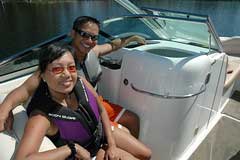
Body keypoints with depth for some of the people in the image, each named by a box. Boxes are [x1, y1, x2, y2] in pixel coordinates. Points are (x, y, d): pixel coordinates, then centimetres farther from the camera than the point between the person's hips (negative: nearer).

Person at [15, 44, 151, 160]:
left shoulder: (81, 82, -22)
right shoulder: (42, 116, -35)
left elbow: (102, 110, -6)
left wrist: (112, 144, -8)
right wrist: (73, 148, -38)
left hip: (103, 131, 5)